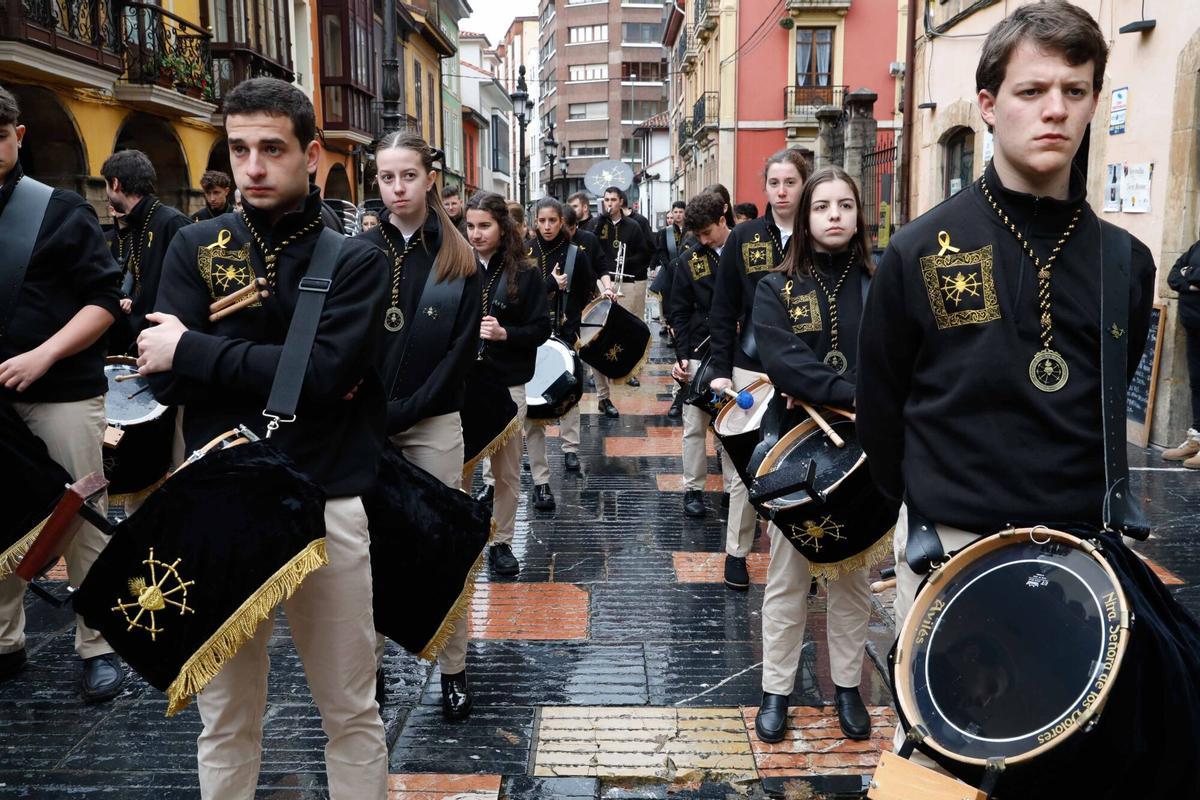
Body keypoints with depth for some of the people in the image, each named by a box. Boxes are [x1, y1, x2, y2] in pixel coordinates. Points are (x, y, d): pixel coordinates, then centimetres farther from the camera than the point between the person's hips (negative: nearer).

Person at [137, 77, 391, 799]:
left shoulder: (356, 257, -2)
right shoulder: (197, 247, 5)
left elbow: (328, 373, -17)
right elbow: (166, 380, -5)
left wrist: (192, 349, -12)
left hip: (328, 502, -2)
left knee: (353, 716, 12)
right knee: (226, 720, 16)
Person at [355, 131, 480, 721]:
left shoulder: (458, 258, 1)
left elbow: (462, 349, -4)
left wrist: (400, 411, -10)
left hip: (433, 422, -1)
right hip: (366, 422, 1)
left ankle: (453, 671, 17)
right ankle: (368, 662, 22)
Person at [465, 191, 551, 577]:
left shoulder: (523, 274, -2)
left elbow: (542, 328, -2)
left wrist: (505, 333, -18)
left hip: (507, 384, 0)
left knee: (507, 469, 10)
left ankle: (501, 543, 25)